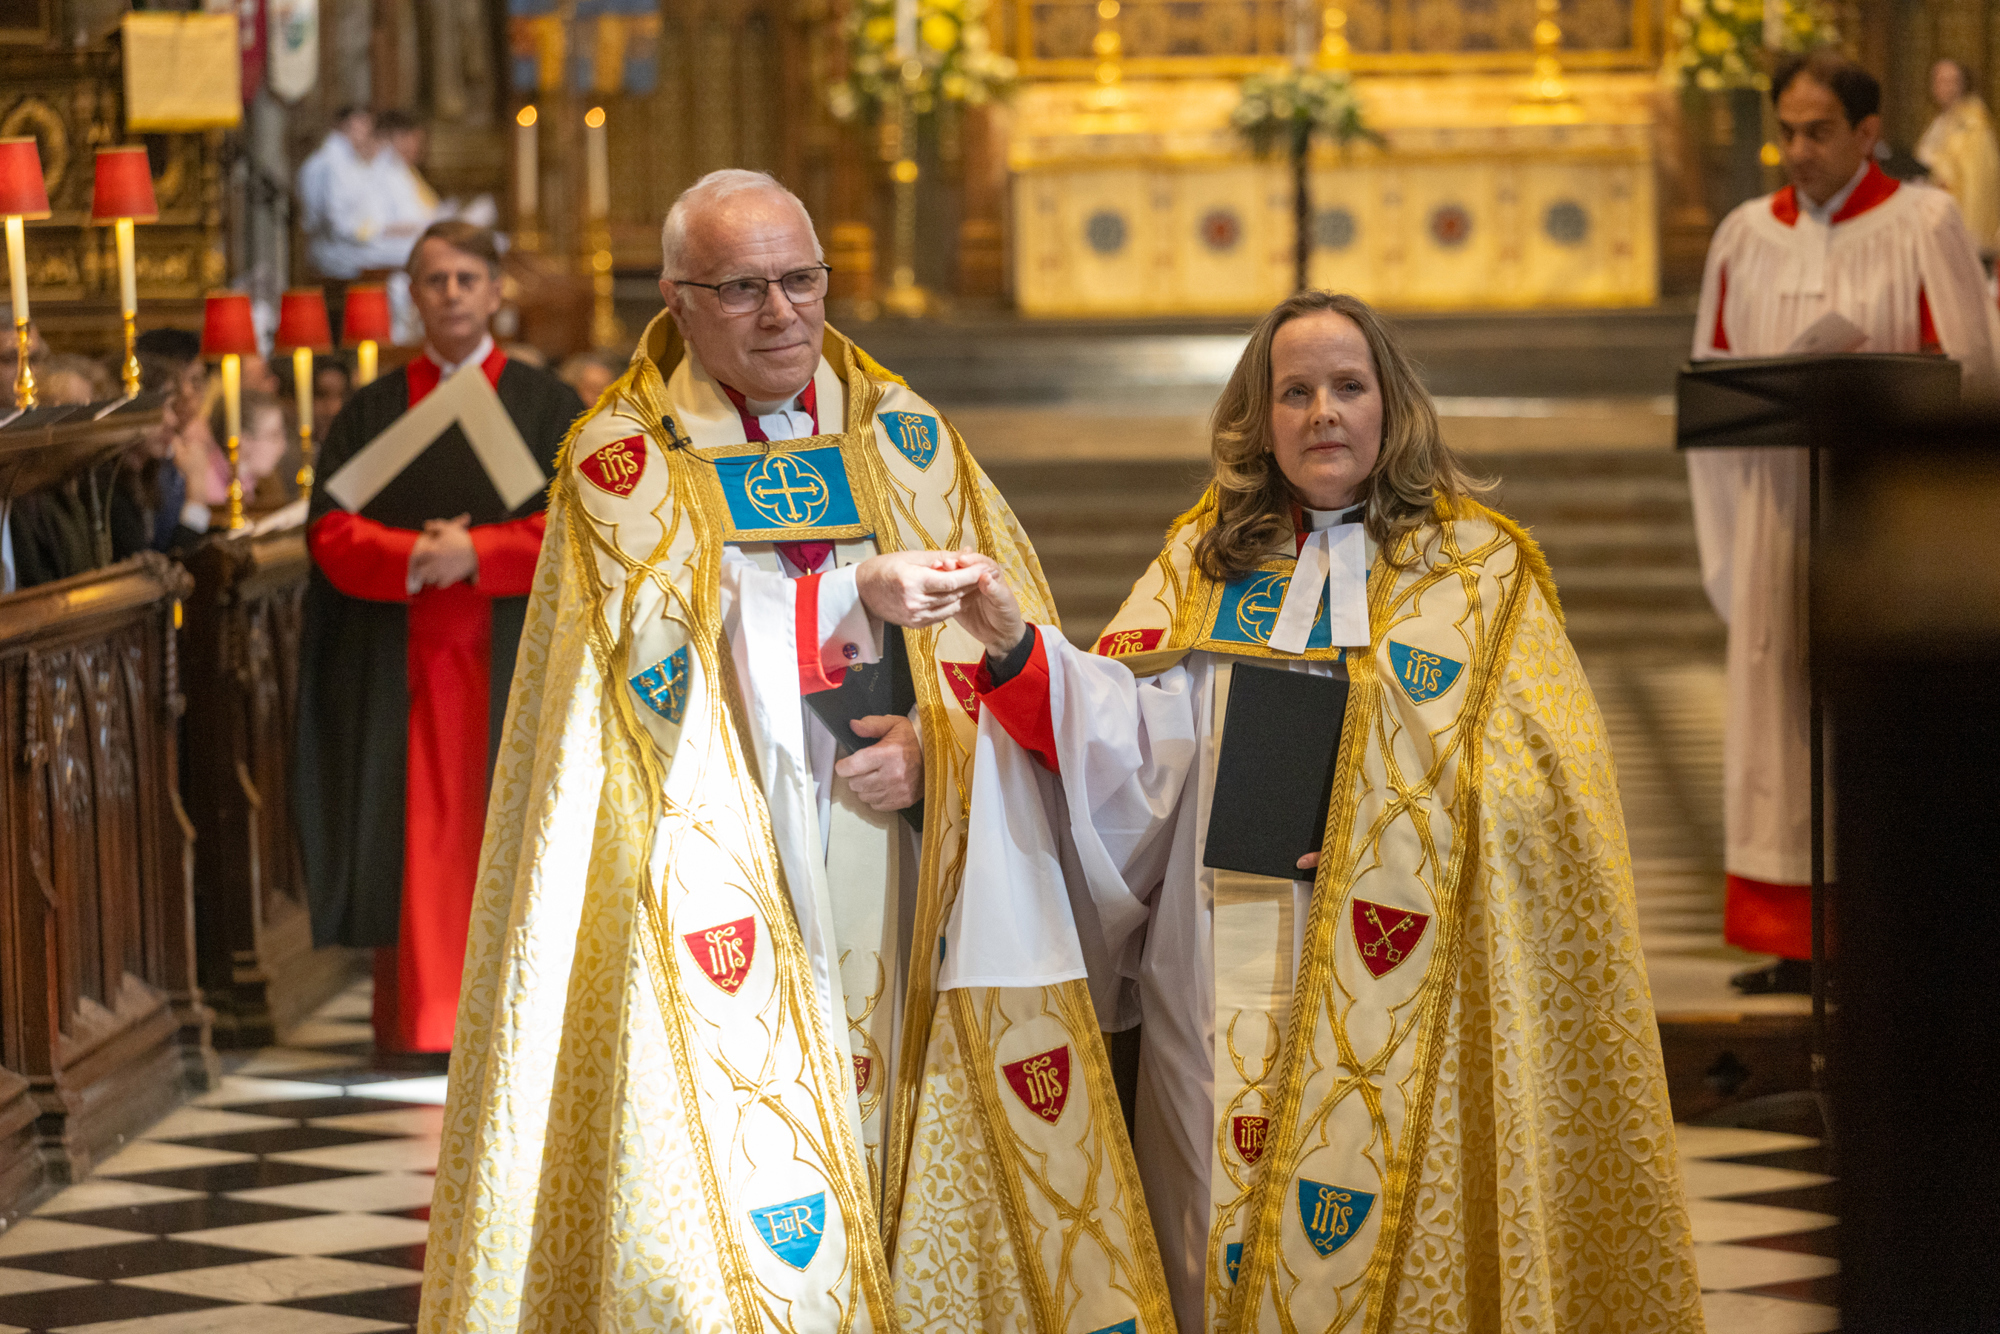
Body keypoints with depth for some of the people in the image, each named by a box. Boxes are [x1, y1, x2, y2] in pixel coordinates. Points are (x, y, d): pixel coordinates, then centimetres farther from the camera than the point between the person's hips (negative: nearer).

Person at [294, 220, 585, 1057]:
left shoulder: (545, 407, 7)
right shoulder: (372, 413, 11)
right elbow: (331, 532, 2)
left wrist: (477, 554, -16)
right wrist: (413, 558, -16)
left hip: (510, 665, -1)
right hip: (400, 669, 1)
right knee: (413, 840, -2)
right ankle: (415, 1018, 2)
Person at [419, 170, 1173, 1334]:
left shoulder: (900, 434, 11)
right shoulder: (624, 459, 1)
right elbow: (670, 651, -14)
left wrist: (939, 736, -10)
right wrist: (857, 602, -26)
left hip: (902, 885, 3)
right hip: (730, 883, -3)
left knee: (911, 1157, 2)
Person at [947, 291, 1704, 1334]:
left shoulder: (1482, 570, 5)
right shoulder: (1203, 561, 12)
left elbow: (1537, 778, -2)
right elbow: (1124, 736, -1)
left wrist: (1398, 823, -15)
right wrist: (1018, 650, -18)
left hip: (1396, 997, -2)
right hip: (1226, 1000, 2)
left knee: (1395, 1235, -3)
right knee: (1229, 1242, 3)